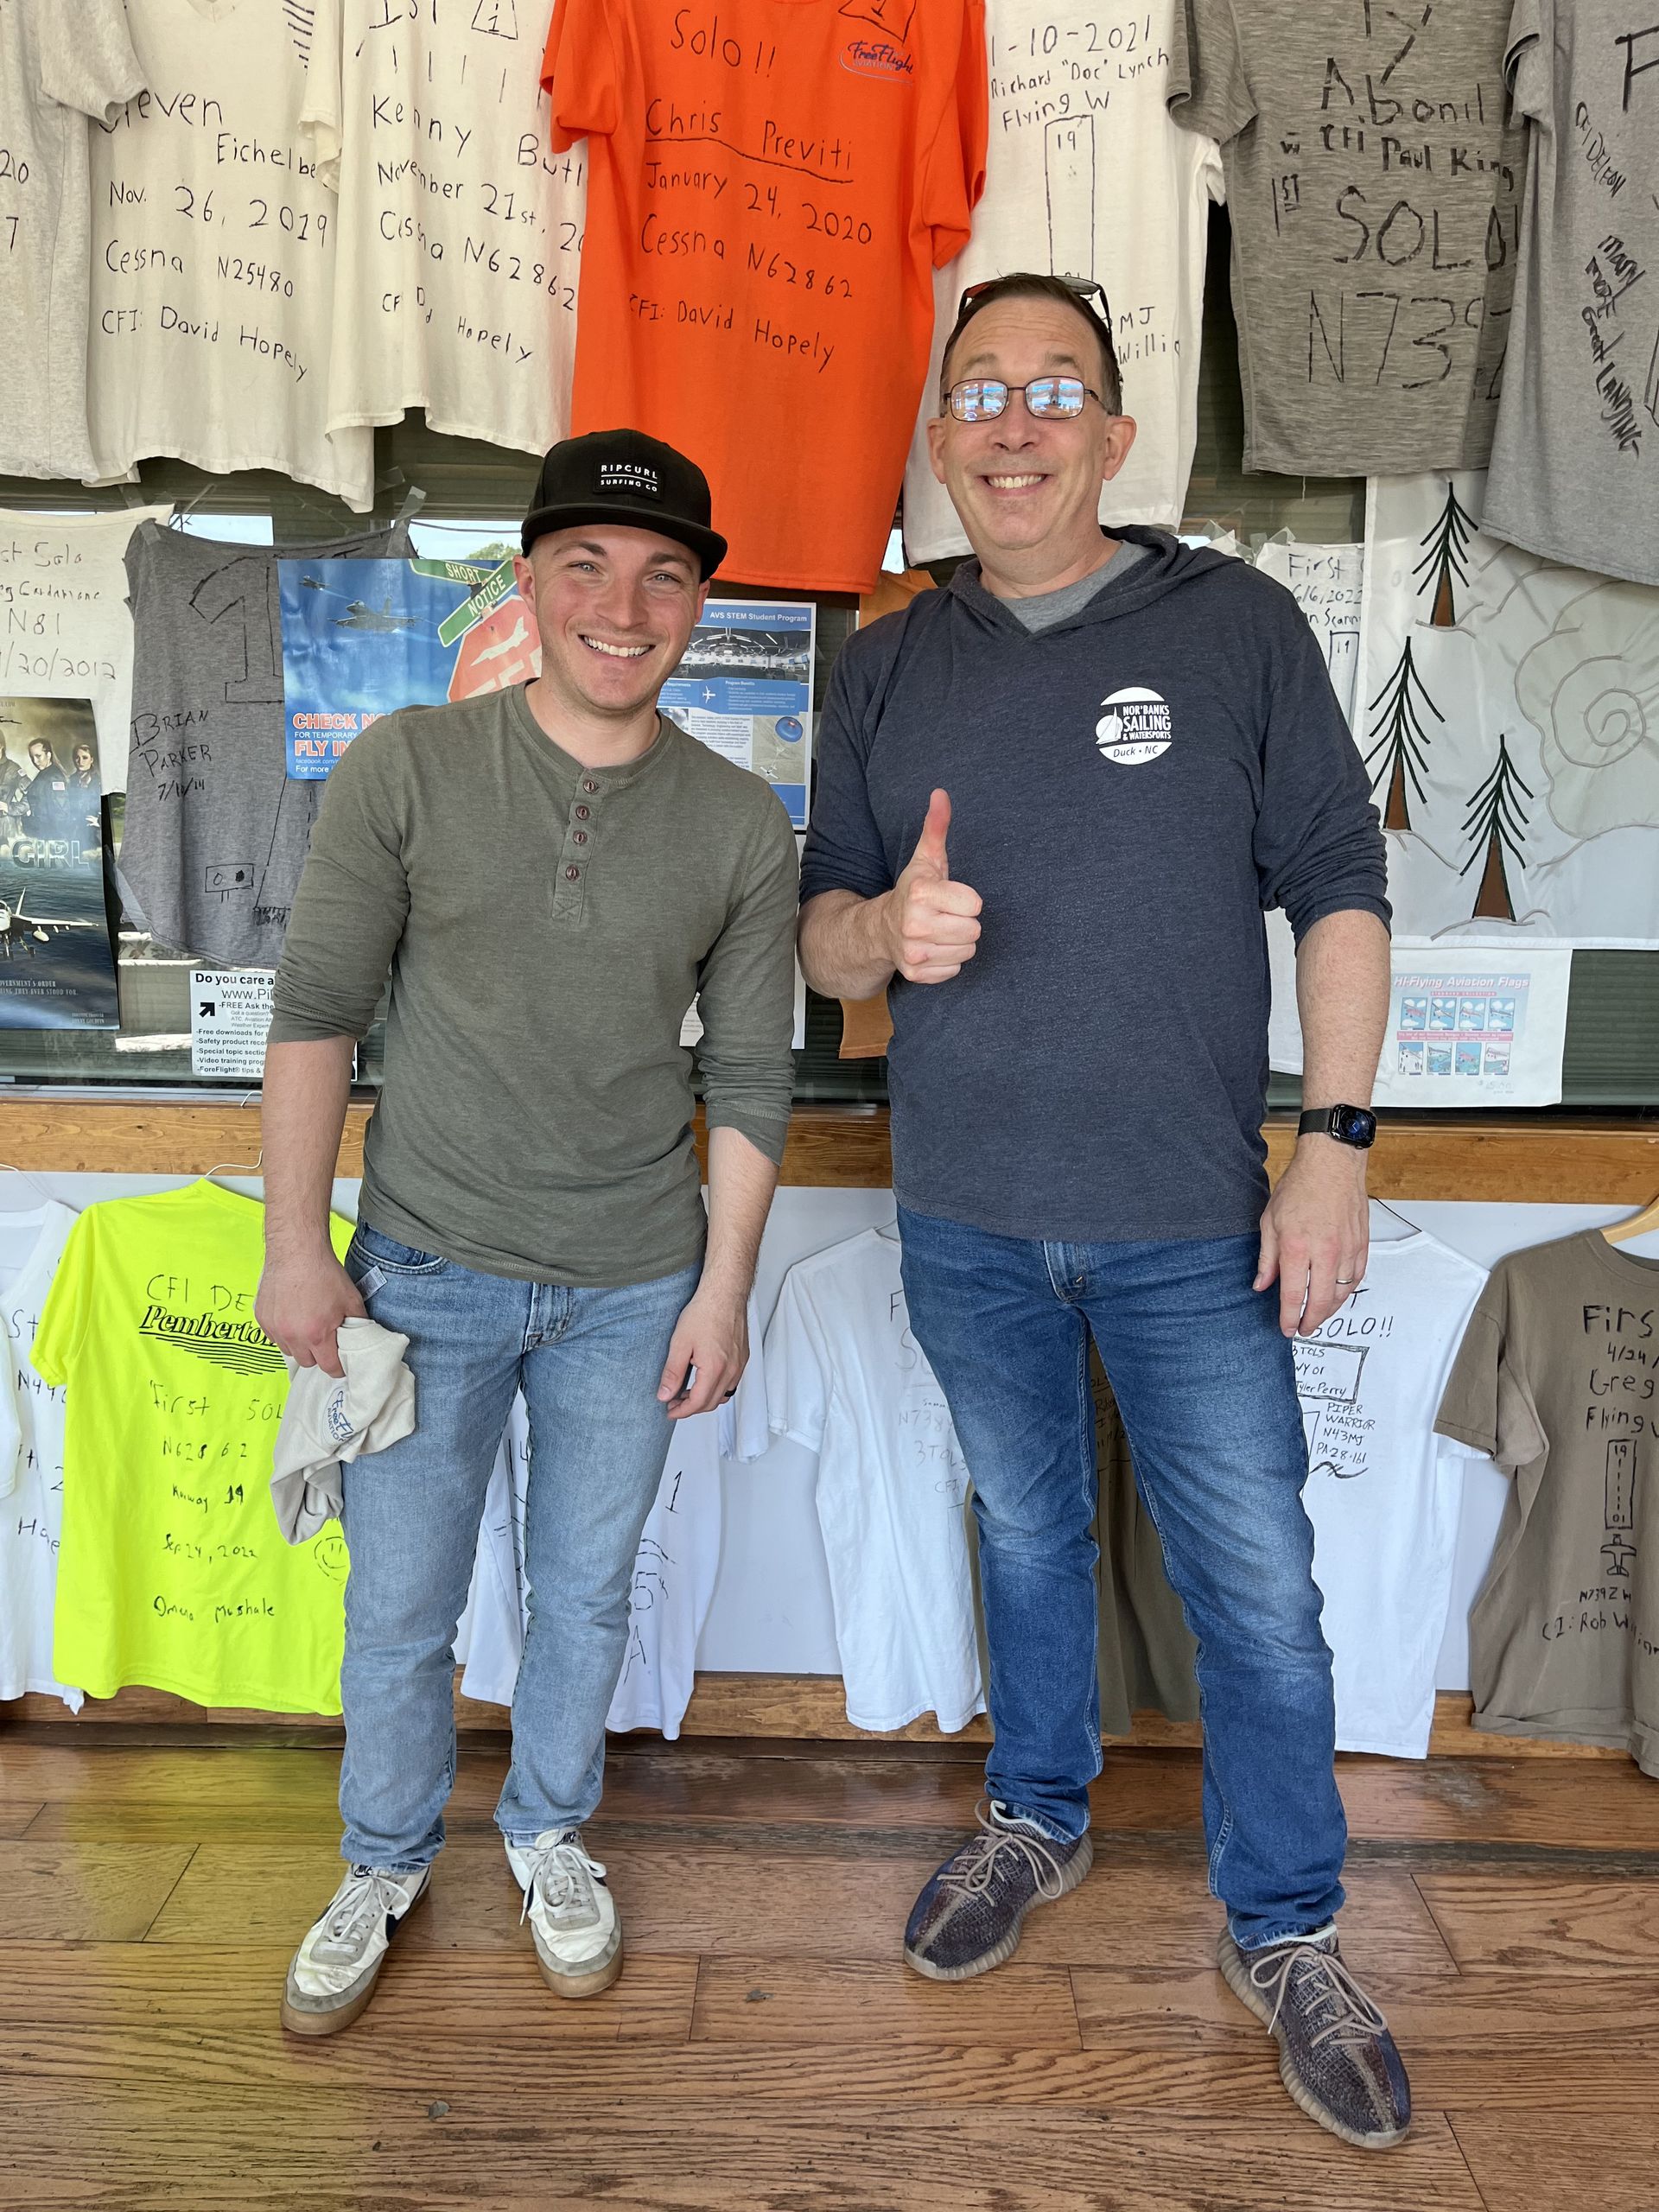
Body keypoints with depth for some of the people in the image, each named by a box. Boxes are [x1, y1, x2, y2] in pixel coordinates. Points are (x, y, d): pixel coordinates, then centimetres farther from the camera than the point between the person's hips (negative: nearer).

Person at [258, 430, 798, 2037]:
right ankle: (385, 1861, 38)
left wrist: (723, 1290, -1)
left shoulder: (740, 827, -3)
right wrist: (295, 1244, -6)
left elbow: (749, 1078, 1)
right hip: (426, 1271, 0)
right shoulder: (406, 772, -6)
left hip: (634, 1288, 1)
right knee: (399, 1608, 12)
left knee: (586, 1592, 16)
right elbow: (315, 1009, -3)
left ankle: (548, 1830, 42)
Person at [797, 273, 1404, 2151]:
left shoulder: (1236, 624, -2)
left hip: (1188, 1223, -2)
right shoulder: (887, 668, 6)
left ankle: (1285, 1935, 28)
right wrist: (882, 927, -18)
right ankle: (1037, 1820, 43)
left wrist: (1335, 1141, -10)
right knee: (1024, 1536, 20)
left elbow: (1338, 885, -2)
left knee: (1257, 1587, 5)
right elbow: (818, 932, 7)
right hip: (965, 1220, 3)